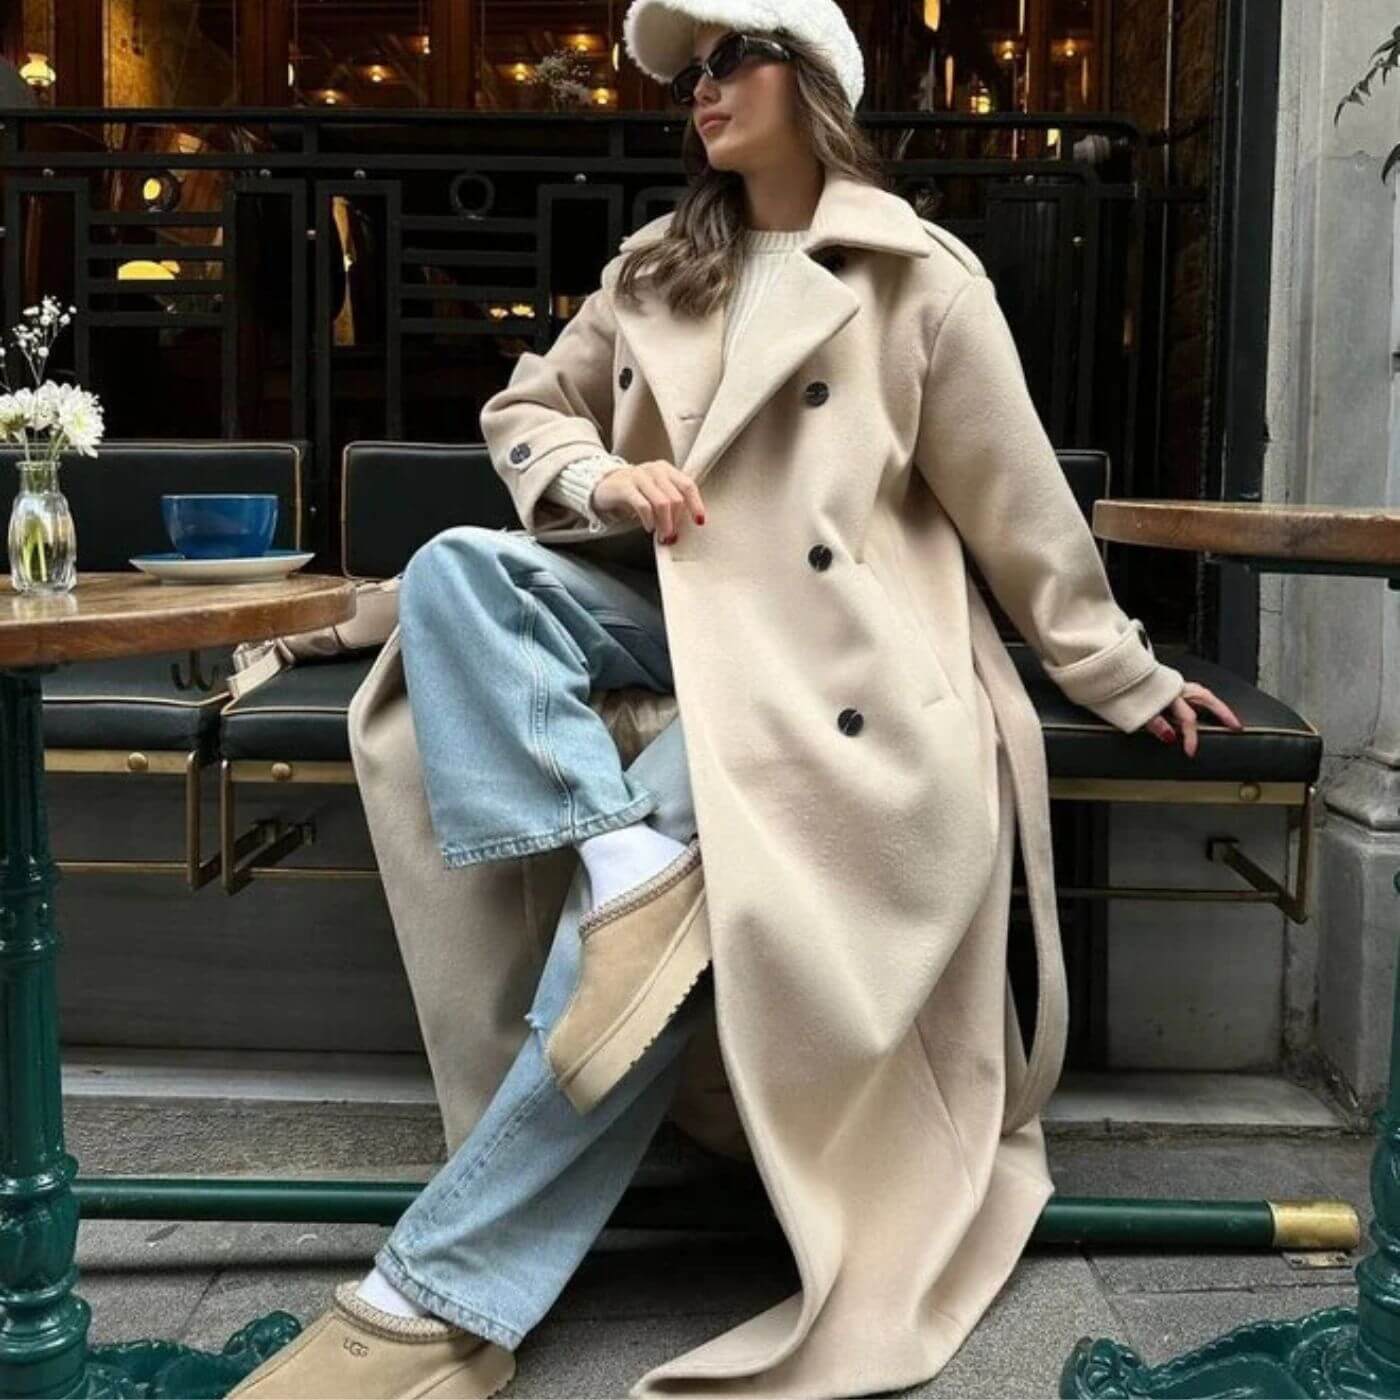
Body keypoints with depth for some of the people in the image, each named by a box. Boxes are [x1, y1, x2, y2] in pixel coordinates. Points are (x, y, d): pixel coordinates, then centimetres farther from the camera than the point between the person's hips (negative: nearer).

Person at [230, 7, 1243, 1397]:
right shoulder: (660, 270, 18)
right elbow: (521, 403, 17)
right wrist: (603, 477, -7)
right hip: (666, 599, 6)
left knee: (667, 839, -30)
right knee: (455, 566, -22)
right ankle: (623, 859, -38)